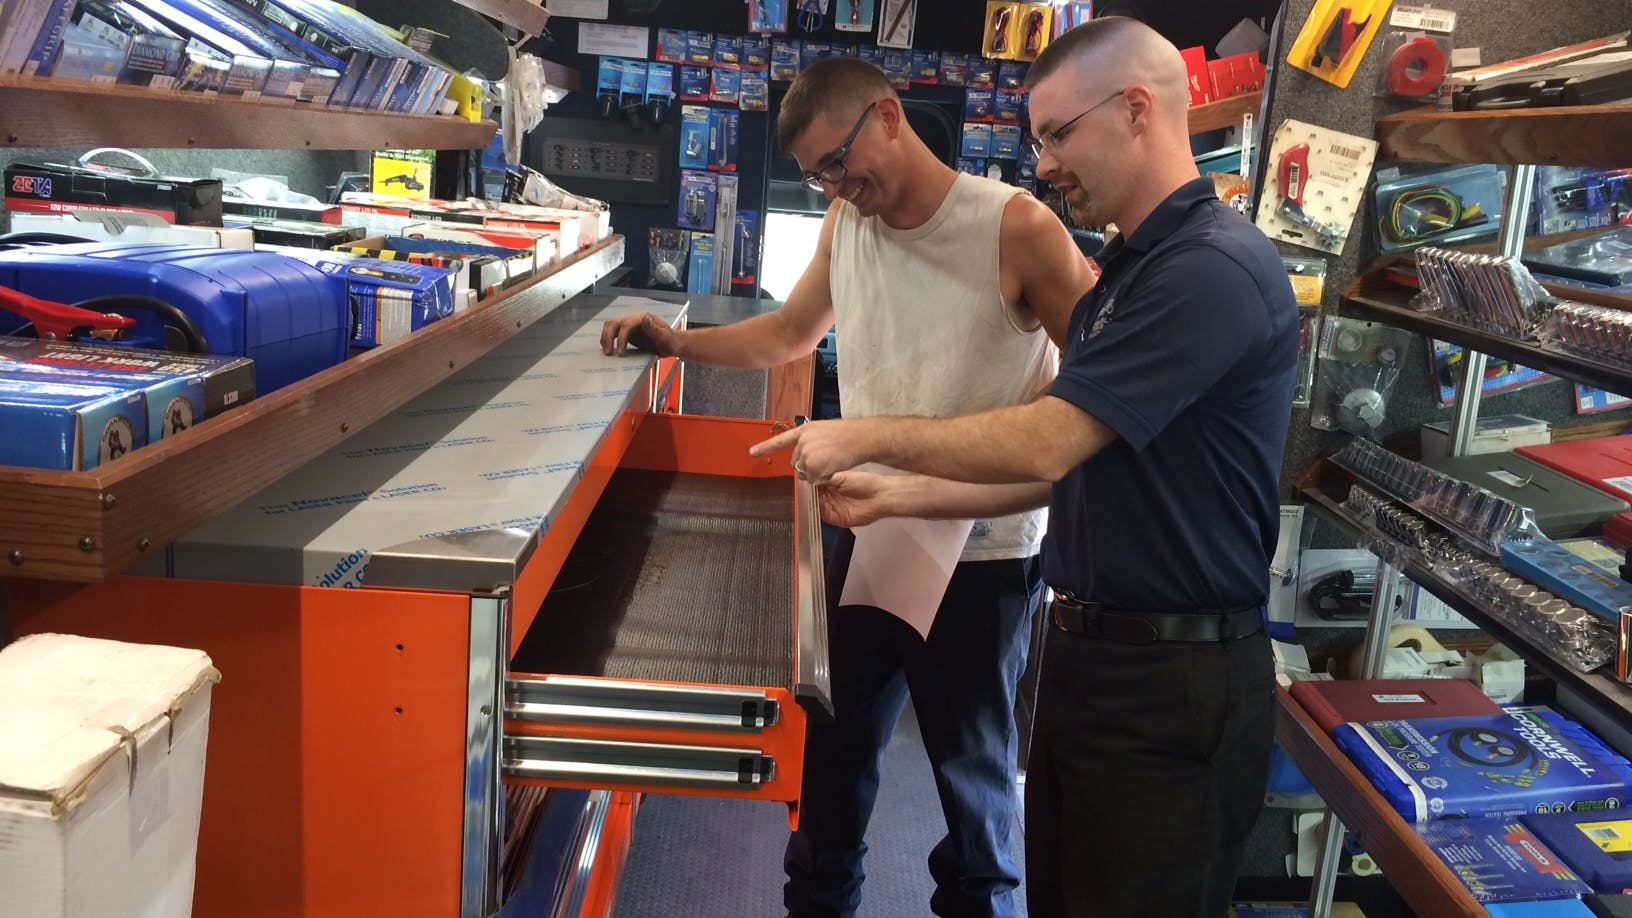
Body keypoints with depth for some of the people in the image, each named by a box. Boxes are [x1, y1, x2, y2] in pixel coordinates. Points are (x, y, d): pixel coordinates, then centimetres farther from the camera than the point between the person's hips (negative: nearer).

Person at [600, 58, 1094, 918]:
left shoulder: (1014, 226, -15)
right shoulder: (846, 220, 3)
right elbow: (790, 334, 18)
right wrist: (677, 342, 6)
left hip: (979, 555, -5)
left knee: (973, 767, 13)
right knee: (832, 753, 18)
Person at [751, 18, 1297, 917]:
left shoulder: (1215, 269, -19)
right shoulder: (1123, 273, 14)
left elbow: (1044, 444, -24)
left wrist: (867, 437, -12)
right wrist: (892, 496, 11)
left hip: (1174, 681, -9)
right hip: (1089, 654, 9)